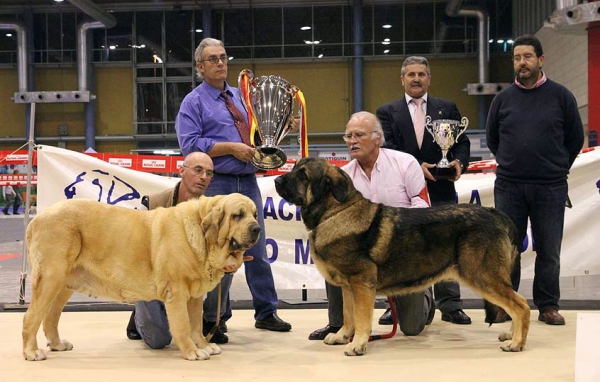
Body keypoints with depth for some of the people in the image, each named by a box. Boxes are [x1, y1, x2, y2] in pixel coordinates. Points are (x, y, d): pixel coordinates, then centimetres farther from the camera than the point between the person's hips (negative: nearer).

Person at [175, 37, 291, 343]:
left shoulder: (239, 96, 18)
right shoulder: (193, 102, -2)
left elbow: (254, 131, 26)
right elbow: (189, 145, -13)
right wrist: (231, 148, -17)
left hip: (248, 182, 6)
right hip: (217, 185, -5)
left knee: (257, 250, 10)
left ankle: (266, 312, 20)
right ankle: (214, 320, 13)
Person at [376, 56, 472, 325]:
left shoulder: (447, 108, 13)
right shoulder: (387, 112, 8)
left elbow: (462, 142, 9)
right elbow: (388, 150, -3)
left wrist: (459, 162, -12)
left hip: (441, 191, 1)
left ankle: (450, 305, 9)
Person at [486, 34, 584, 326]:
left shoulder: (560, 96, 2)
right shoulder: (503, 99, 6)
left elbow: (575, 138, 9)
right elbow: (492, 139, 18)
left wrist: (556, 168, 11)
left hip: (550, 188, -1)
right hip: (508, 187, 1)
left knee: (549, 250, 5)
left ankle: (548, 306, 16)